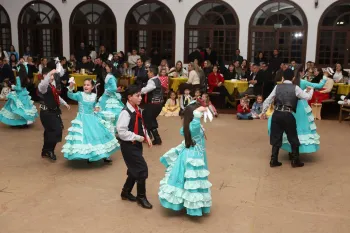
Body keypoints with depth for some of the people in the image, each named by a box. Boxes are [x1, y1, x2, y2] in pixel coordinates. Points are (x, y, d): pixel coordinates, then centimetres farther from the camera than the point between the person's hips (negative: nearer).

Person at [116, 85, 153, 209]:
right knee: (142, 169, -6)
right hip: (129, 145, -9)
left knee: (135, 170, 18)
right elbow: (121, 131, -26)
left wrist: (146, 137, 3)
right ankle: (141, 197, 13)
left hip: (136, 144, 9)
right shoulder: (126, 112, -22)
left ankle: (126, 192, 38)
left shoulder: (138, 110, 5)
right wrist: (138, 138, -20)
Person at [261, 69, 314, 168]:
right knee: (293, 138, 12)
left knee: (276, 137, 11)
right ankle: (295, 161, 19)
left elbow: (268, 100, 9)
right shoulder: (295, 88, 1)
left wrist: (263, 112, 20)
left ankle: (273, 160, 15)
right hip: (288, 115, -3)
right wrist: (311, 90, 27)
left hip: (276, 114, 3)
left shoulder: (277, 87, 8)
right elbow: (308, 97, 6)